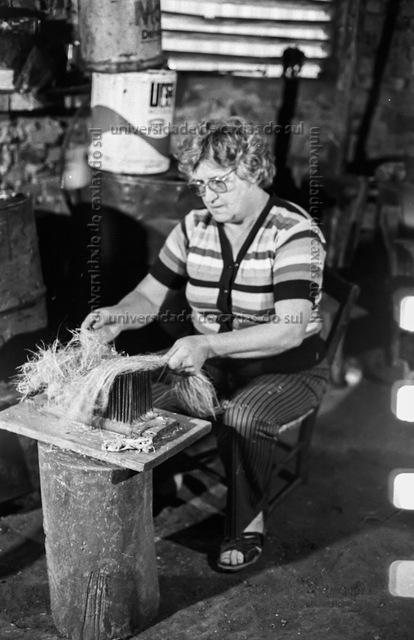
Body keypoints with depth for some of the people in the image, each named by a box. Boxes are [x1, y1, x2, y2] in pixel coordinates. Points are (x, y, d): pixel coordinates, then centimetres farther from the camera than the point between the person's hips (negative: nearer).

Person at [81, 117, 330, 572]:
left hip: (289, 368, -5)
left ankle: (248, 526, -7)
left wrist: (210, 345, -43)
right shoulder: (194, 228, -1)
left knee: (243, 417, -34)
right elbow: (149, 296, 3)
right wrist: (118, 316, -21)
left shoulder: (293, 234, -20)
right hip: (214, 363, 5)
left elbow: (290, 329, -31)